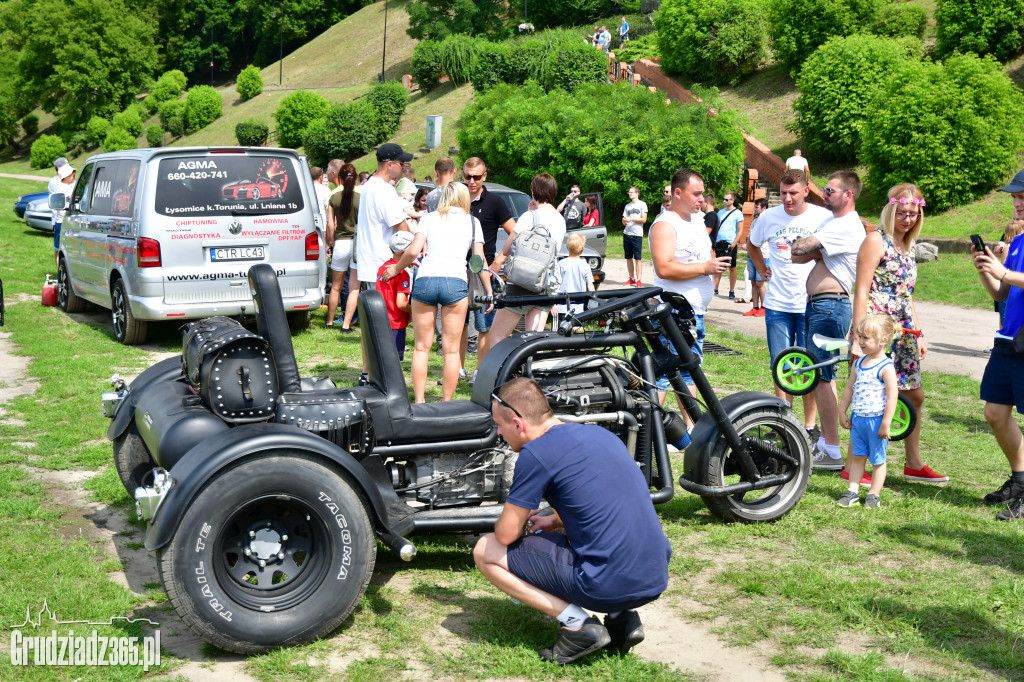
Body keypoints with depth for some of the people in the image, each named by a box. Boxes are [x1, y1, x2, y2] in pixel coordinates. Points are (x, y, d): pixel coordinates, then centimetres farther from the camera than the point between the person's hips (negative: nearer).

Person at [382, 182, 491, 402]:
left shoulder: (429, 218, 14)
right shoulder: (472, 222, 15)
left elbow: (413, 251, 2)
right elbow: (480, 261, 11)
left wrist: (396, 269, 17)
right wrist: (489, 292, 17)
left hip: (425, 280, 1)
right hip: (455, 282, -1)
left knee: (421, 347, 8)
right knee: (451, 349, 5)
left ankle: (419, 401, 8)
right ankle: (447, 403, 7)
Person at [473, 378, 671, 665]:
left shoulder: (536, 453, -10)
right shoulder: (600, 434, 14)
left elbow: (506, 534, -4)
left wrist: (510, 520, 18)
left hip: (608, 586, -8)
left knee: (486, 551, 5)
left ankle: (577, 625, -3)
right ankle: (621, 616, 15)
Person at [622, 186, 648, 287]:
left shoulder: (642, 204, 3)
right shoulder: (627, 206, 19)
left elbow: (643, 219, -6)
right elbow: (623, 220, 17)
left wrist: (631, 219, -12)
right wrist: (624, 220, -6)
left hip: (637, 234, -6)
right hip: (627, 233, 6)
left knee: (638, 258, -8)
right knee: (628, 258, 6)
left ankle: (639, 280, -10)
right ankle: (631, 279, 13)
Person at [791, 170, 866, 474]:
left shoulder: (845, 226, -15)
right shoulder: (833, 222, 19)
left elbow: (798, 249, -21)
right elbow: (797, 254, 10)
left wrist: (810, 247, 0)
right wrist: (815, 252, -9)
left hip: (829, 306, -11)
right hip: (817, 305, 11)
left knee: (822, 376, -9)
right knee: (819, 374, 14)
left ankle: (831, 451, -5)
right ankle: (825, 440, 22)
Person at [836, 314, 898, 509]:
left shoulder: (886, 367, -16)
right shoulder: (858, 363, 5)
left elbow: (892, 397, -18)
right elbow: (849, 388, 15)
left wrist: (885, 424, -18)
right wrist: (842, 412, 13)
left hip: (877, 420, -6)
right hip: (858, 419, 7)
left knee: (877, 459, 7)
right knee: (857, 456, 13)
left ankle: (874, 495, 17)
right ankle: (852, 492, 21)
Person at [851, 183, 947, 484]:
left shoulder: (908, 246, 15)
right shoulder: (876, 240, -9)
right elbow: (861, 292, -14)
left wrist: (919, 335, 20)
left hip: (902, 334, 9)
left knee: (915, 396, 12)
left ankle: (914, 464, 24)